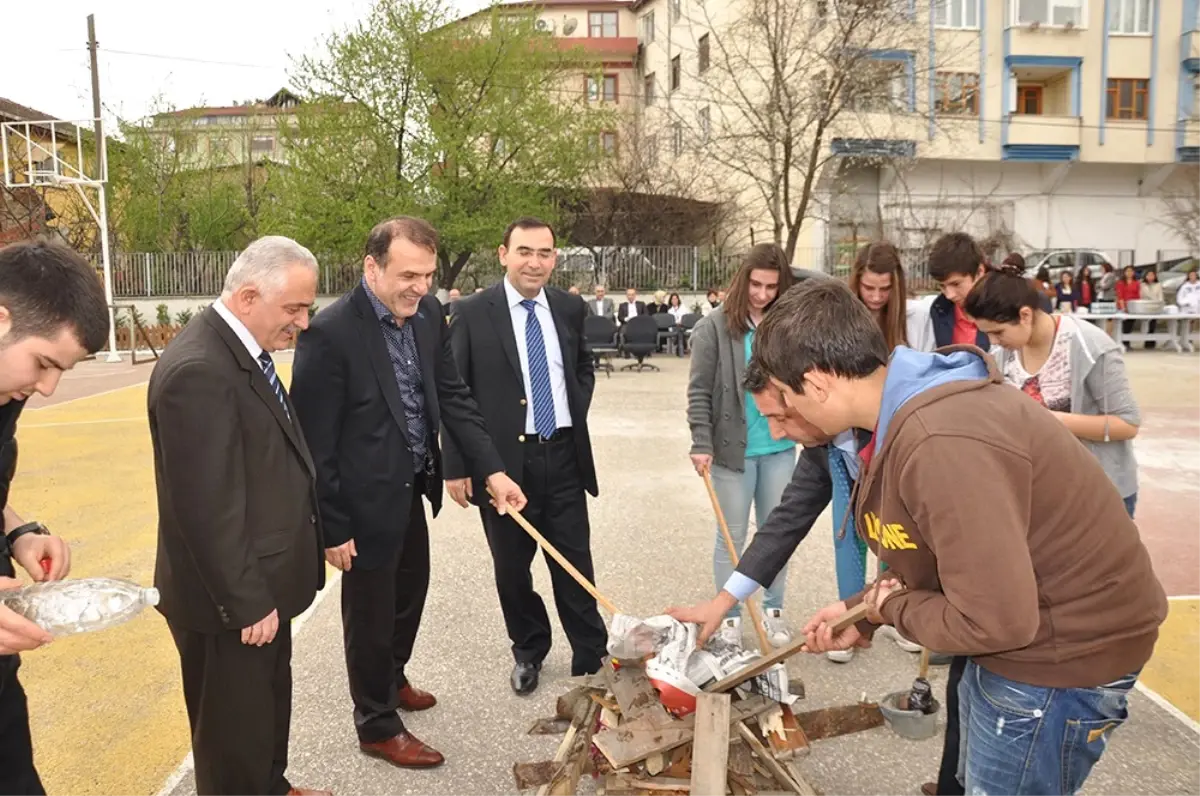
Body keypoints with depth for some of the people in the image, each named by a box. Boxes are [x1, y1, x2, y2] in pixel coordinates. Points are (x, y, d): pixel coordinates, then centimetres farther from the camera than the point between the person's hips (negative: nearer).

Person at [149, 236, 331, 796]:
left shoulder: (242, 349, 4)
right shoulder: (198, 370, -26)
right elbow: (205, 508, -26)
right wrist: (246, 603, -18)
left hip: (262, 584, 10)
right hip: (230, 601, -10)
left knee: (269, 706, 27)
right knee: (234, 732, 12)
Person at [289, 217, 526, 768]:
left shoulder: (427, 314, -3)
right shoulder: (331, 333, -24)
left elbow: (452, 395, 3)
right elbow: (315, 442, -19)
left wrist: (492, 469, -6)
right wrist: (332, 528, -14)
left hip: (412, 489, 8)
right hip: (367, 499, -7)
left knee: (410, 593, 26)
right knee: (370, 615, 12)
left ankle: (392, 680, 53)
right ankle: (377, 727, 34)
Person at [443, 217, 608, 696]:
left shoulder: (569, 308, 4)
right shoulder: (473, 314, -8)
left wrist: (576, 411, 7)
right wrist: (456, 466, -8)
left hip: (563, 456, 2)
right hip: (502, 459, -2)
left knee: (575, 564, 9)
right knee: (512, 568, 13)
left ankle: (591, 656, 25)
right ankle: (528, 652, 34)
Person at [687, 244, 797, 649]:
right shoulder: (715, 327, -7)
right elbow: (699, 392, -7)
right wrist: (702, 443, -14)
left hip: (780, 448, 3)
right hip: (733, 449, -3)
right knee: (732, 537, 8)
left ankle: (773, 610, 31)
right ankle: (729, 616, 22)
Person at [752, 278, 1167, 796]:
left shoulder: (942, 443, -35)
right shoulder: (911, 408, -2)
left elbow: (994, 620, -32)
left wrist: (893, 608, -15)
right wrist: (863, 611, 2)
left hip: (1063, 651, -9)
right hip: (1016, 624, 9)